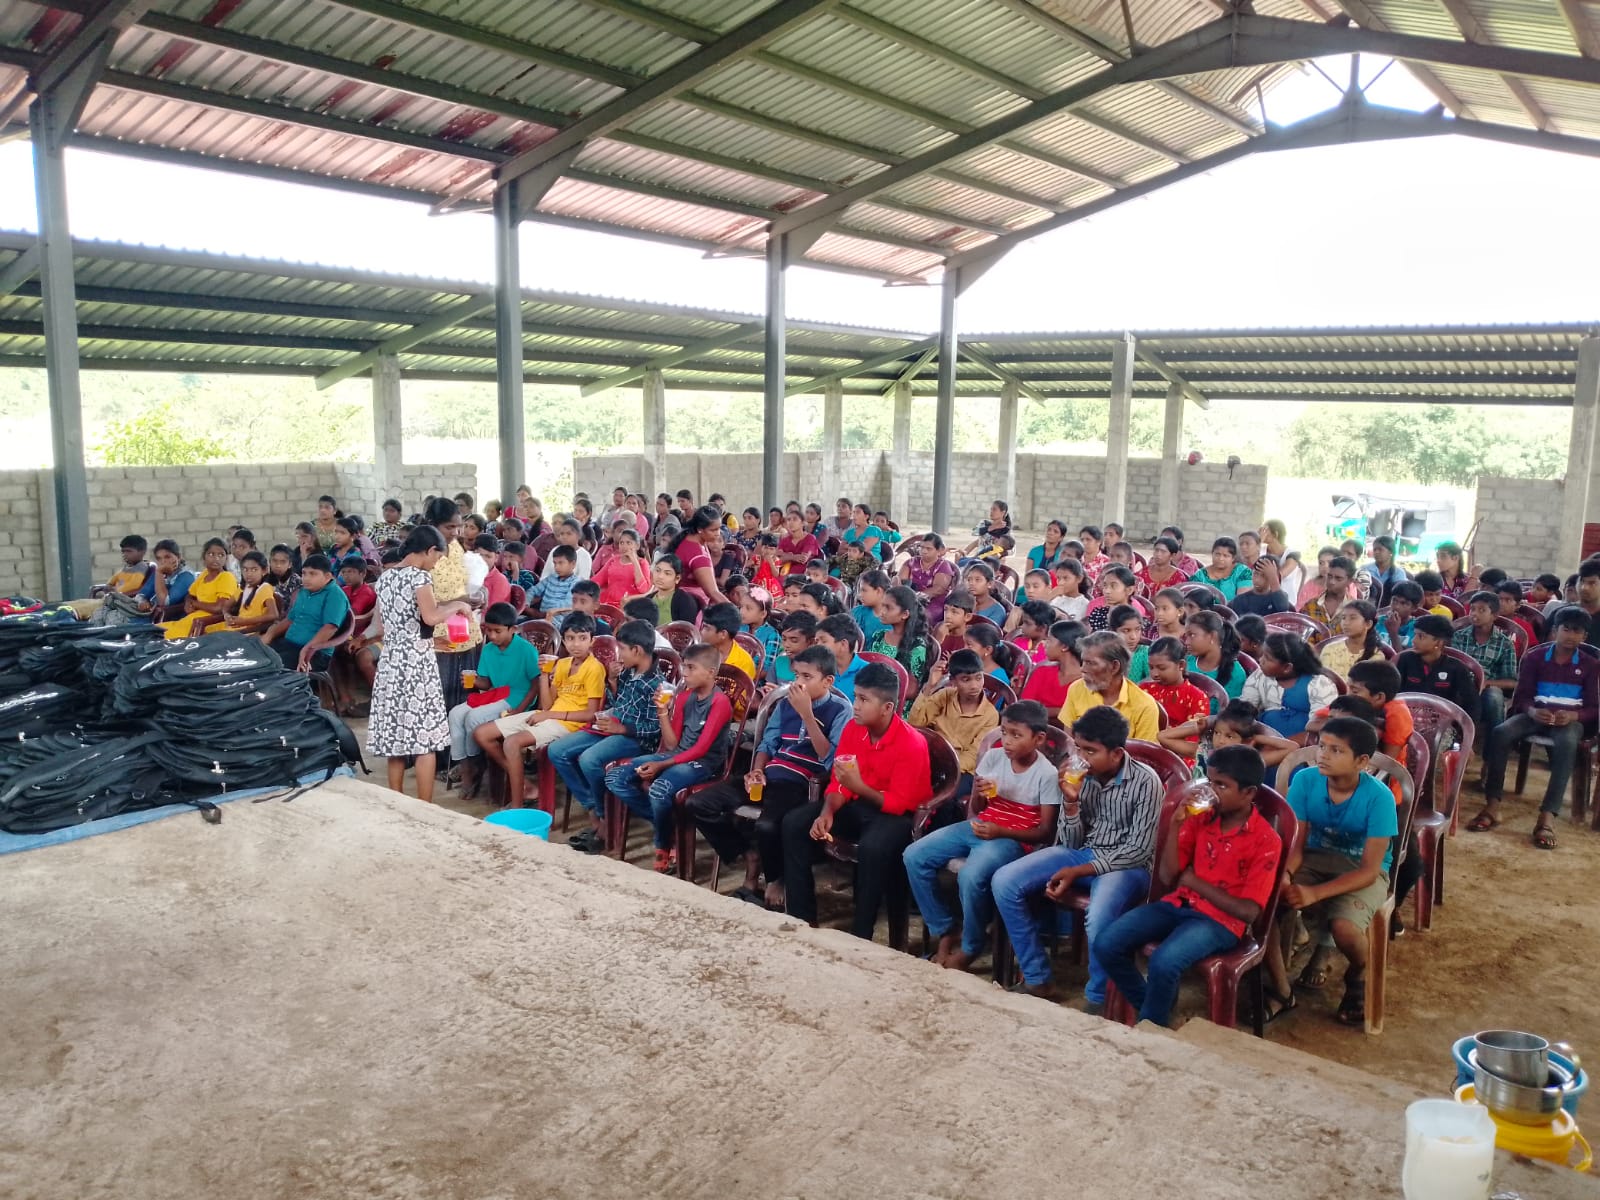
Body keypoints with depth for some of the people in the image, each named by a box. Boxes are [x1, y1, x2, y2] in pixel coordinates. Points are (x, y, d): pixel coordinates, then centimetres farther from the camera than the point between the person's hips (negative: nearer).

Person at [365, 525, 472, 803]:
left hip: (390, 661, 8)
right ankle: (424, 808, 0)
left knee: (396, 738, 11)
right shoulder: (419, 576, -11)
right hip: (416, 662, -8)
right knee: (424, 739, -2)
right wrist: (457, 606, -9)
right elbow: (431, 617, -26)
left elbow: (381, 627, 16)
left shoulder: (385, 577, 13)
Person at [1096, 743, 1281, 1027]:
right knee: (1106, 945, -14)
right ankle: (1151, 1010, 8)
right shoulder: (1200, 817, 4)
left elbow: (1248, 911, -14)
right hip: (1179, 904, 6)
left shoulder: (1266, 841, -10)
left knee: (1163, 963, -33)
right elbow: (1167, 877, 1)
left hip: (1220, 920, -5)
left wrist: (1193, 880, -10)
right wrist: (1176, 824, -10)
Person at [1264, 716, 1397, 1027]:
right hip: (1315, 859, 3)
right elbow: (1295, 843, -9)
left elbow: (1369, 869, -23)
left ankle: (1358, 977, 6)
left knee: (1344, 926, -33)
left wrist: (1315, 893, -36)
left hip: (1361, 871, -3)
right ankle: (1281, 990, -3)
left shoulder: (1379, 798, -23)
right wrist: (1284, 875, -32)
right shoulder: (1305, 781, -14)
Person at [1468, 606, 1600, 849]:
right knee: (1500, 733, -31)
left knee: (1567, 743, -40)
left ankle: (1548, 816, -45)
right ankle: (1492, 806, -30)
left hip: (1570, 719, -1)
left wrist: (1572, 715, -20)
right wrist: (1532, 711, -20)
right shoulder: (1534, 658, 11)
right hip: (1537, 715, 2)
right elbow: (1521, 696, 5)